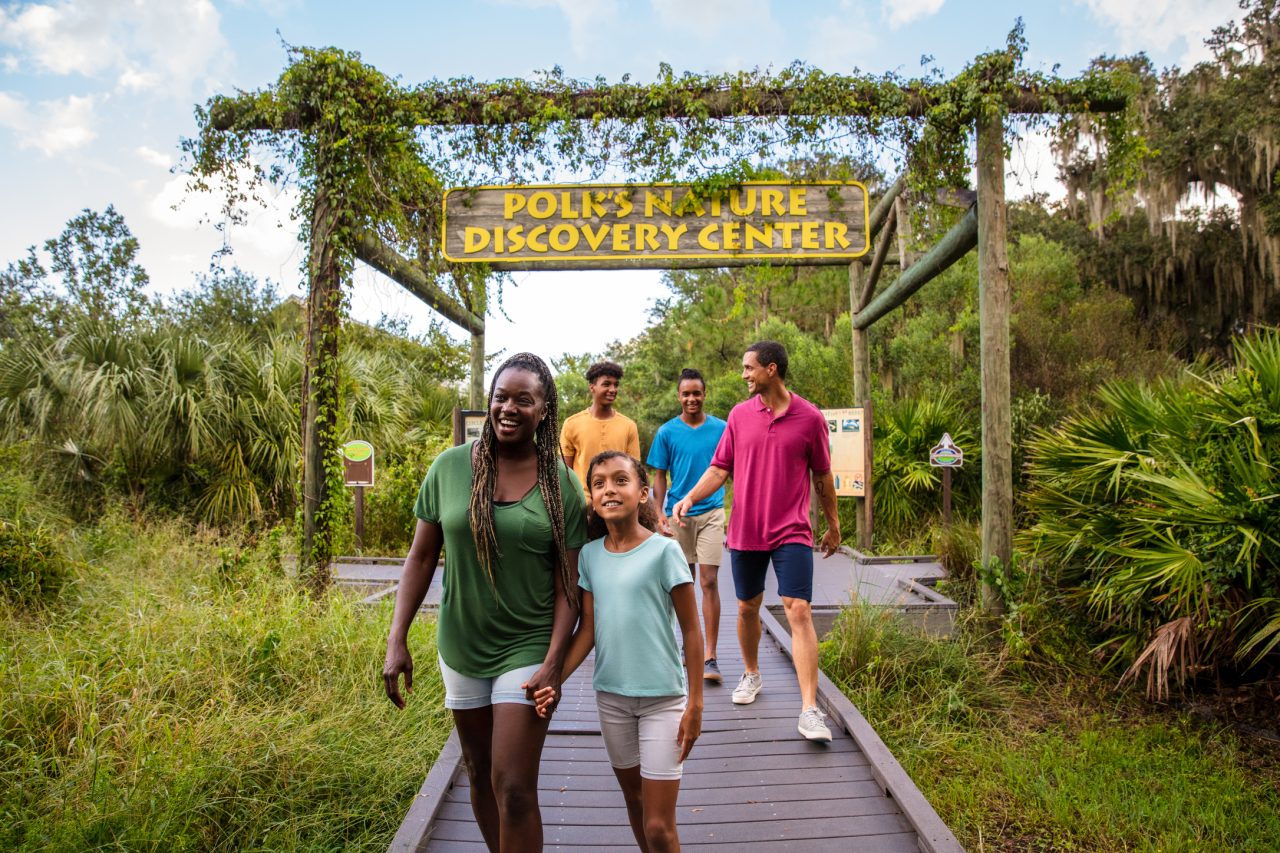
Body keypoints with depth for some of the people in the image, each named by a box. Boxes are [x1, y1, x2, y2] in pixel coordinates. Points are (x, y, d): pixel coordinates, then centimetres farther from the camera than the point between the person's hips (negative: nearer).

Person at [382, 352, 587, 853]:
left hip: (527, 648, -3)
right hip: (461, 647, 3)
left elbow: (567, 582, -7)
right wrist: (396, 641, -4)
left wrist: (553, 663, -14)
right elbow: (421, 557, 0)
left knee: (513, 789, -4)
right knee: (479, 774, 20)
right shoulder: (449, 467, -6)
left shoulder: (562, 484, -10)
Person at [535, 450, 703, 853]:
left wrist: (695, 704, -9)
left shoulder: (663, 551, -14)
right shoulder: (589, 555, 0)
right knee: (633, 799, 21)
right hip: (610, 694, 5)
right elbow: (587, 629, 2)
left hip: (663, 697, -4)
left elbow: (691, 632, -9)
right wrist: (555, 680, -11)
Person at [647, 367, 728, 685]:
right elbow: (659, 476, 5)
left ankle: (710, 657, -5)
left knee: (709, 581, -8)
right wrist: (659, 513, -5)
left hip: (711, 512, -1)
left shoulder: (721, 429, 2)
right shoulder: (667, 432, 2)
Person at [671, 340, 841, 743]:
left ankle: (809, 709, -6)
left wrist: (833, 524, 13)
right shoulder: (739, 414, 3)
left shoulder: (810, 417, -4)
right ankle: (751, 675, 39)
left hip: (791, 531, -3)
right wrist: (689, 497, -11)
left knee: (798, 610, -11)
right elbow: (720, 468, 5)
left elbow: (822, 475, 6)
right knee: (747, 607, 14)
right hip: (745, 530, 3)